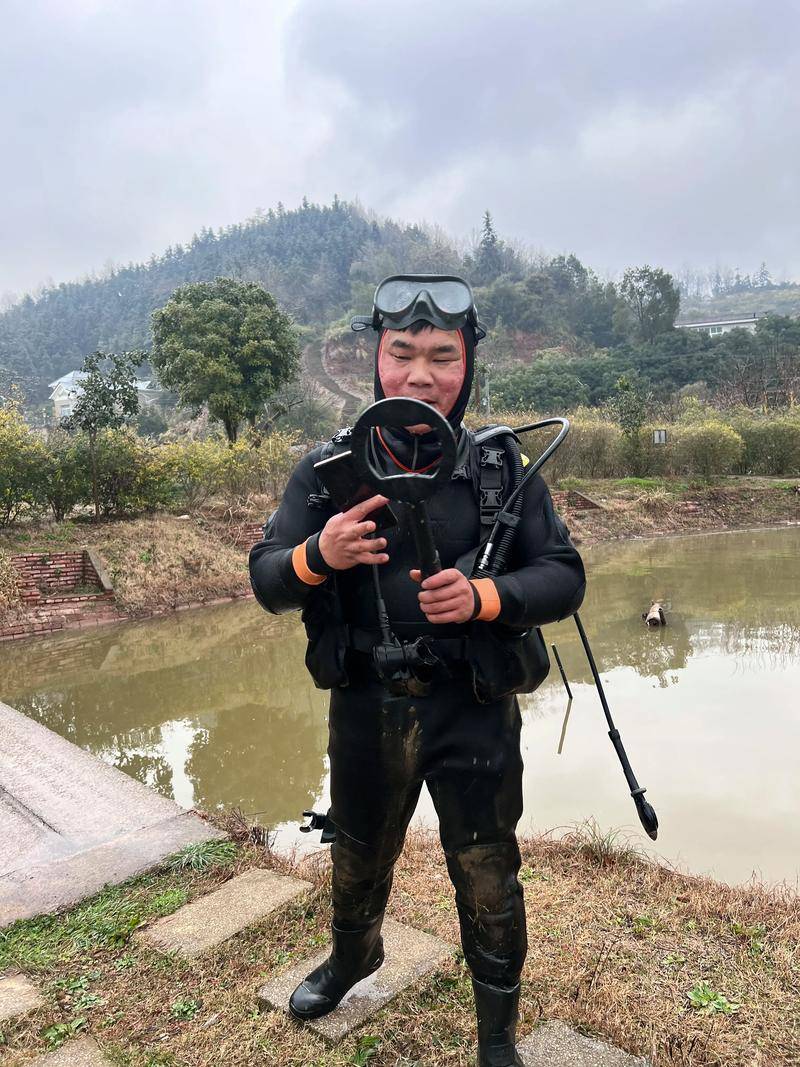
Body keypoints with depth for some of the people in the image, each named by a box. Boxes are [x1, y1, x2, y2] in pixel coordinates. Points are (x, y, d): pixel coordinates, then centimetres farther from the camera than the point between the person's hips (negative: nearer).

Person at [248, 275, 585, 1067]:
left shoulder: (503, 470, -9)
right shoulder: (326, 471, -8)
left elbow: (564, 577, -7)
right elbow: (265, 580, -6)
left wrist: (483, 597, -27)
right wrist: (318, 556, -29)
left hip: (473, 713, -1)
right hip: (365, 709, 2)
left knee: (489, 885, 15)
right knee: (358, 860, 27)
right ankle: (352, 956, 61)